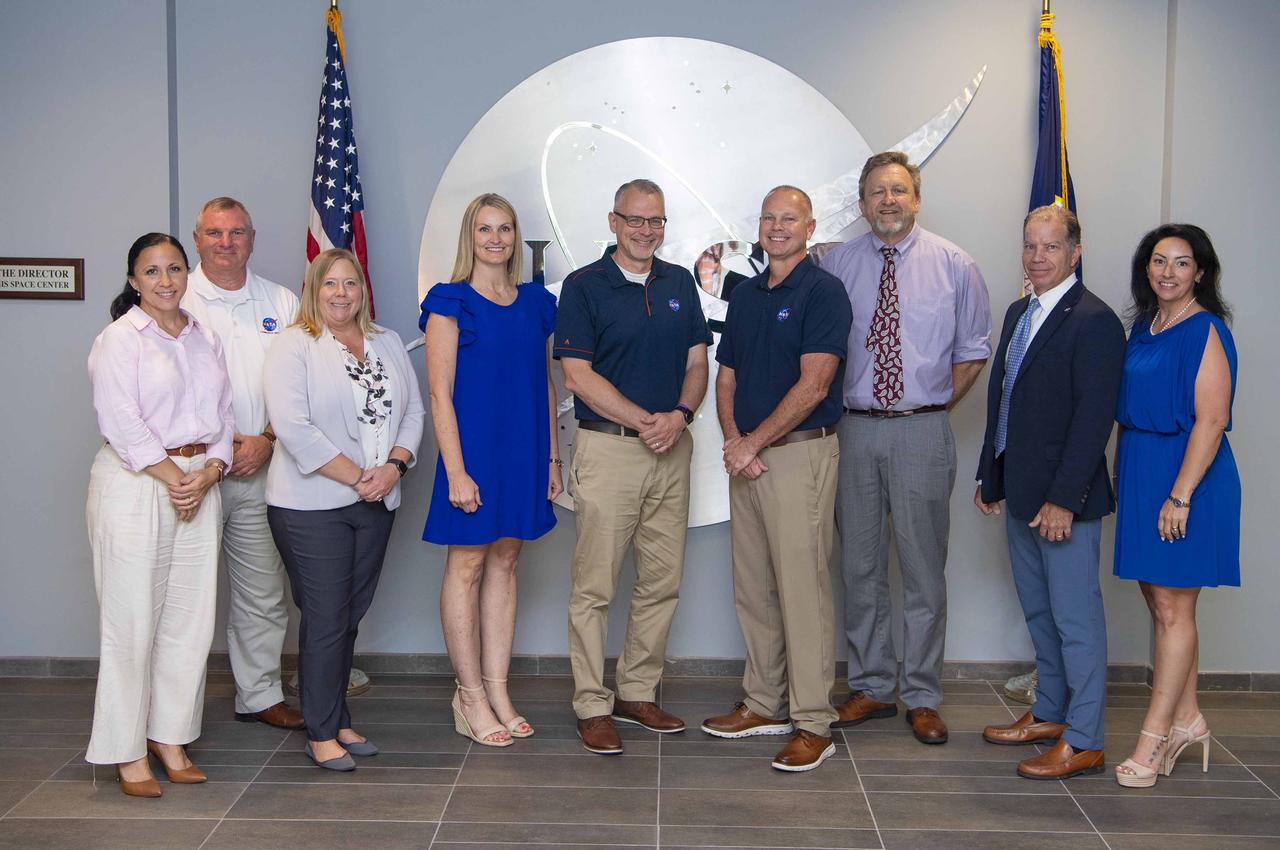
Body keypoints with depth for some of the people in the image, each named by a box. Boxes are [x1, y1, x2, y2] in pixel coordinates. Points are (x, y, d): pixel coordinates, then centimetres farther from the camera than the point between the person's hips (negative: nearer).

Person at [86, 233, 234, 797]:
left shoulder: (205, 337, 15)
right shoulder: (119, 339, -3)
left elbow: (223, 413, 11)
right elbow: (121, 421, -11)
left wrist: (208, 471, -4)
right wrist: (171, 476, -13)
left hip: (200, 483, 6)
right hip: (135, 483, -6)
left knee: (190, 619, 6)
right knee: (132, 622, -2)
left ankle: (170, 737, 19)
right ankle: (127, 753, 8)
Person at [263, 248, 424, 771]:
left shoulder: (388, 344, 14)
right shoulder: (293, 347, -5)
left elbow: (413, 411, 11)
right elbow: (294, 428, -15)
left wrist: (394, 466, -7)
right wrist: (356, 476, -15)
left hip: (376, 503, 5)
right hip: (311, 506, -5)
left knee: (351, 615, 11)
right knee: (326, 619, -3)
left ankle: (338, 721, 23)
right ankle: (322, 733, 9)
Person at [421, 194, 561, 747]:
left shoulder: (535, 303, 11)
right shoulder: (451, 301, -5)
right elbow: (440, 393, -9)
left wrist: (552, 458, 10)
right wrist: (455, 469, -15)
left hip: (525, 451, 5)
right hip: (474, 449, -5)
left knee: (505, 562, 10)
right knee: (468, 565, 1)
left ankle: (497, 689, 18)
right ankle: (470, 696, 10)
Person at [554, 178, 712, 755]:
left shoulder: (680, 284, 12)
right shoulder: (584, 286, -3)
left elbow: (696, 363, 11)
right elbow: (579, 376, -8)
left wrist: (680, 415, -9)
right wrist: (646, 421, -13)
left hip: (672, 450, 5)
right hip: (607, 448, -5)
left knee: (663, 582, 9)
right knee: (594, 585, -2)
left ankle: (637, 694, 22)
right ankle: (592, 706, 8)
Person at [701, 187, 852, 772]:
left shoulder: (823, 291, -7)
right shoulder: (745, 296, 16)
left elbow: (813, 385, -14)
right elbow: (726, 378, 14)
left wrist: (753, 442, -13)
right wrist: (733, 440, -3)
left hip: (800, 453, -7)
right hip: (745, 455, 7)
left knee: (802, 587, -6)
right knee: (751, 586, 12)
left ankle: (813, 723, 2)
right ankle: (764, 704, 24)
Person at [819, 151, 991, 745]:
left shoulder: (953, 265, 2)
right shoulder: (836, 266, 4)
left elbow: (973, 352, 8)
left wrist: (935, 410, 3)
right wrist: (832, 408, 2)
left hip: (921, 433, -2)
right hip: (855, 429, 2)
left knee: (924, 569, 4)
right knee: (860, 566, 9)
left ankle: (923, 697, 16)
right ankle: (873, 687, 24)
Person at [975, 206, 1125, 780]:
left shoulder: (1094, 322, -14)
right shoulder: (1019, 313, 14)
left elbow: (1093, 418, -19)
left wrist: (1063, 499, -22)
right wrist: (990, 475, 16)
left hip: (1063, 499, -9)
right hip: (1020, 494, 9)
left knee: (1076, 619, 0)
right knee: (1038, 612, 19)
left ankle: (1083, 743, 10)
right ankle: (1049, 715, 33)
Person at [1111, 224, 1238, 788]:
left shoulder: (1205, 332, -11)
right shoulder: (1143, 328, 13)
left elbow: (1210, 421, -17)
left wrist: (1179, 496, -20)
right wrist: (1122, 474, 12)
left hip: (1187, 476, -8)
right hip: (1140, 475, 8)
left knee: (1172, 607, -3)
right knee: (1161, 603, 13)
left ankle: (1154, 737, 3)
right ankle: (1187, 721, 25)